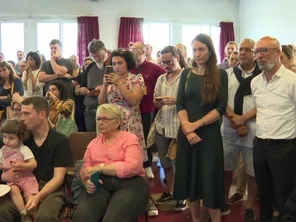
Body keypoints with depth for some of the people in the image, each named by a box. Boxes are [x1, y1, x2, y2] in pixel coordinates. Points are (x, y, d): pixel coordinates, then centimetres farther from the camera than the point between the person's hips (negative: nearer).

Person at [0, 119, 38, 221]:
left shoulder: (24, 149, -9)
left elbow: (34, 164, -15)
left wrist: (21, 165, -29)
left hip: (26, 177, -3)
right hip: (12, 179, 3)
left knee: (30, 197, -22)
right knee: (13, 190, -30)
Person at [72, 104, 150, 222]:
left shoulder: (130, 139, 5)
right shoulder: (93, 143, 22)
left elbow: (132, 167, -11)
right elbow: (85, 168, 14)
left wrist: (99, 168, -11)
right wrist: (87, 180, -11)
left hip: (129, 184, -3)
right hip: (100, 185, 4)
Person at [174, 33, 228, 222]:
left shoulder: (221, 75, 0)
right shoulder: (186, 74, 7)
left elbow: (221, 108, -7)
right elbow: (180, 104, 1)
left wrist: (197, 124, -14)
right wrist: (187, 127, -15)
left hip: (210, 133, -3)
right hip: (187, 133, 3)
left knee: (210, 180, 0)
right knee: (190, 177, 9)